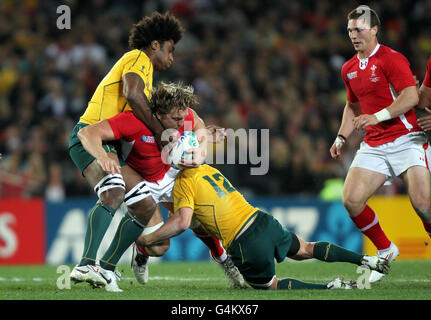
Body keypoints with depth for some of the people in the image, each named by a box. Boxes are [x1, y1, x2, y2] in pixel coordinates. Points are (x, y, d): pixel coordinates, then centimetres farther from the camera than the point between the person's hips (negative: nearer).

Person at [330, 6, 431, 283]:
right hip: (373, 145, 7)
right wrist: (341, 138, 17)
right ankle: (385, 251, 10)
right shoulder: (349, 69, 15)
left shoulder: (391, 59, -8)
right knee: (351, 199, -10)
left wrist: (378, 116, -24)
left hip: (405, 139, -6)